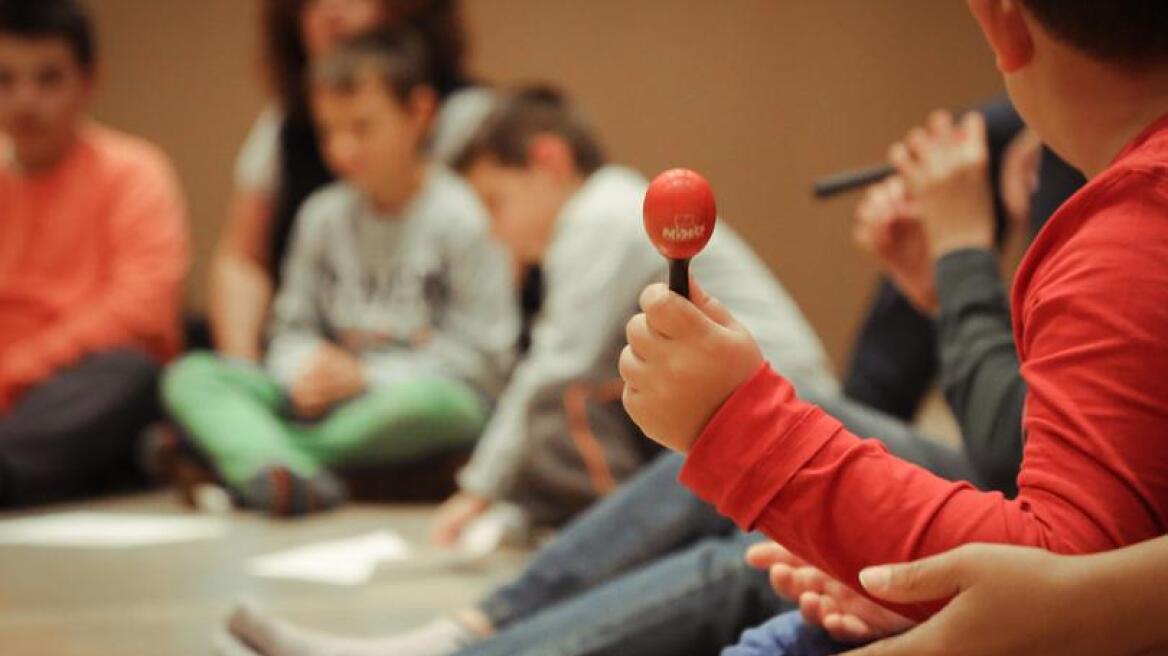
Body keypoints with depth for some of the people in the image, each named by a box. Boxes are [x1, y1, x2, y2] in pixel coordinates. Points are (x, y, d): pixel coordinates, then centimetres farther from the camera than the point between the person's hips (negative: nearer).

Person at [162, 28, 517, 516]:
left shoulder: (460, 216, -7)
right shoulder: (324, 215, 11)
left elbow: (484, 356, -9)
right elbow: (291, 329, 16)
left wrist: (367, 376, -12)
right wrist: (307, 372, -9)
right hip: (334, 398, 5)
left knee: (431, 403, -41)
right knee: (190, 376, -12)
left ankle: (248, 457, -28)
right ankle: (290, 477, -42)